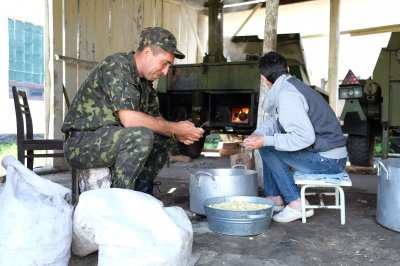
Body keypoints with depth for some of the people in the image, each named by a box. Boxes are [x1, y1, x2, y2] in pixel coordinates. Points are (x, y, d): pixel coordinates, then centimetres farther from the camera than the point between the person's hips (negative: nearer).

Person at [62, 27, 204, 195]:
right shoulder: (116, 66, -17)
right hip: (80, 142, -9)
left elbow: (155, 119, 13)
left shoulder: (145, 81, 9)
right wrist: (175, 128, -20)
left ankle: (141, 195, 7)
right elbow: (129, 119, -28)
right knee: (142, 136, -30)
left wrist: (177, 134, -7)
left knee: (163, 139, 6)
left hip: (109, 140, 9)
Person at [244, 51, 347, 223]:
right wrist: (258, 134, -4)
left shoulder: (286, 94, -19)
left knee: (267, 149, -9)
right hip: (331, 157, 10)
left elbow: (305, 137, -27)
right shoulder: (291, 86, 11)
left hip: (327, 161, -10)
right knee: (268, 143, 15)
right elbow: (274, 121, 14)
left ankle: (296, 205, -6)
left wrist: (265, 141, -23)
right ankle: (274, 199, 17)